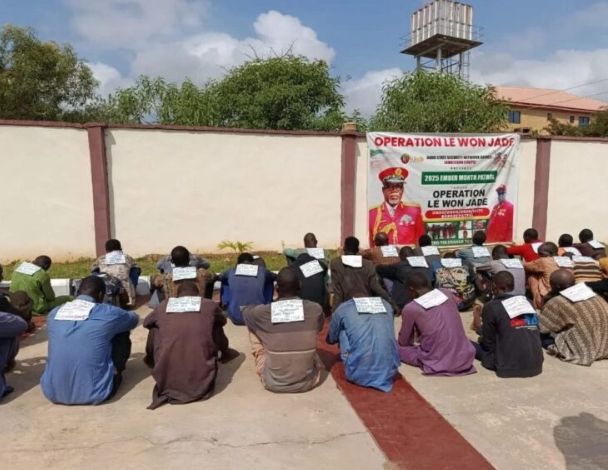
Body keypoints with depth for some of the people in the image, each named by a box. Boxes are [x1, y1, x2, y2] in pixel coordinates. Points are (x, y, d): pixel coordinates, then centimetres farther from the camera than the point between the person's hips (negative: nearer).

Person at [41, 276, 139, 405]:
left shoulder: (54, 313, 6)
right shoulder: (107, 313, -6)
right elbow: (134, 318, 17)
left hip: (53, 393, 5)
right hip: (92, 394, -4)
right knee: (122, 334, 10)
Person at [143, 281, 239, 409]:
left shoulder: (163, 306, 14)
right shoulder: (210, 305, 11)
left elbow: (147, 323, 34)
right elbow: (222, 321, 33)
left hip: (166, 382, 1)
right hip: (201, 383, 0)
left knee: (155, 327, 22)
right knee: (215, 326, 20)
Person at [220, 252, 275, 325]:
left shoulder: (231, 272, 1)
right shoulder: (261, 271, 0)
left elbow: (220, 277, 25)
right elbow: (274, 277, 23)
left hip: (236, 318, 1)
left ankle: (225, 309, 39)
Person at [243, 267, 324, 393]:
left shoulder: (263, 313, -15)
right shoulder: (315, 310, -12)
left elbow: (246, 311, 11)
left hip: (274, 383, -1)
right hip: (307, 381, 2)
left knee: (253, 329, 15)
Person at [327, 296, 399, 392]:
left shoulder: (343, 308, 7)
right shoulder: (387, 305, 16)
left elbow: (330, 339, 25)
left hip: (359, 375, -3)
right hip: (389, 372, 4)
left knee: (342, 332, 16)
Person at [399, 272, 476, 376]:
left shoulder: (410, 308, -10)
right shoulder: (448, 294, 4)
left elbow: (403, 342, 5)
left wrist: (415, 342, 29)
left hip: (436, 362, -4)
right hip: (465, 357, 4)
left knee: (398, 348, 10)